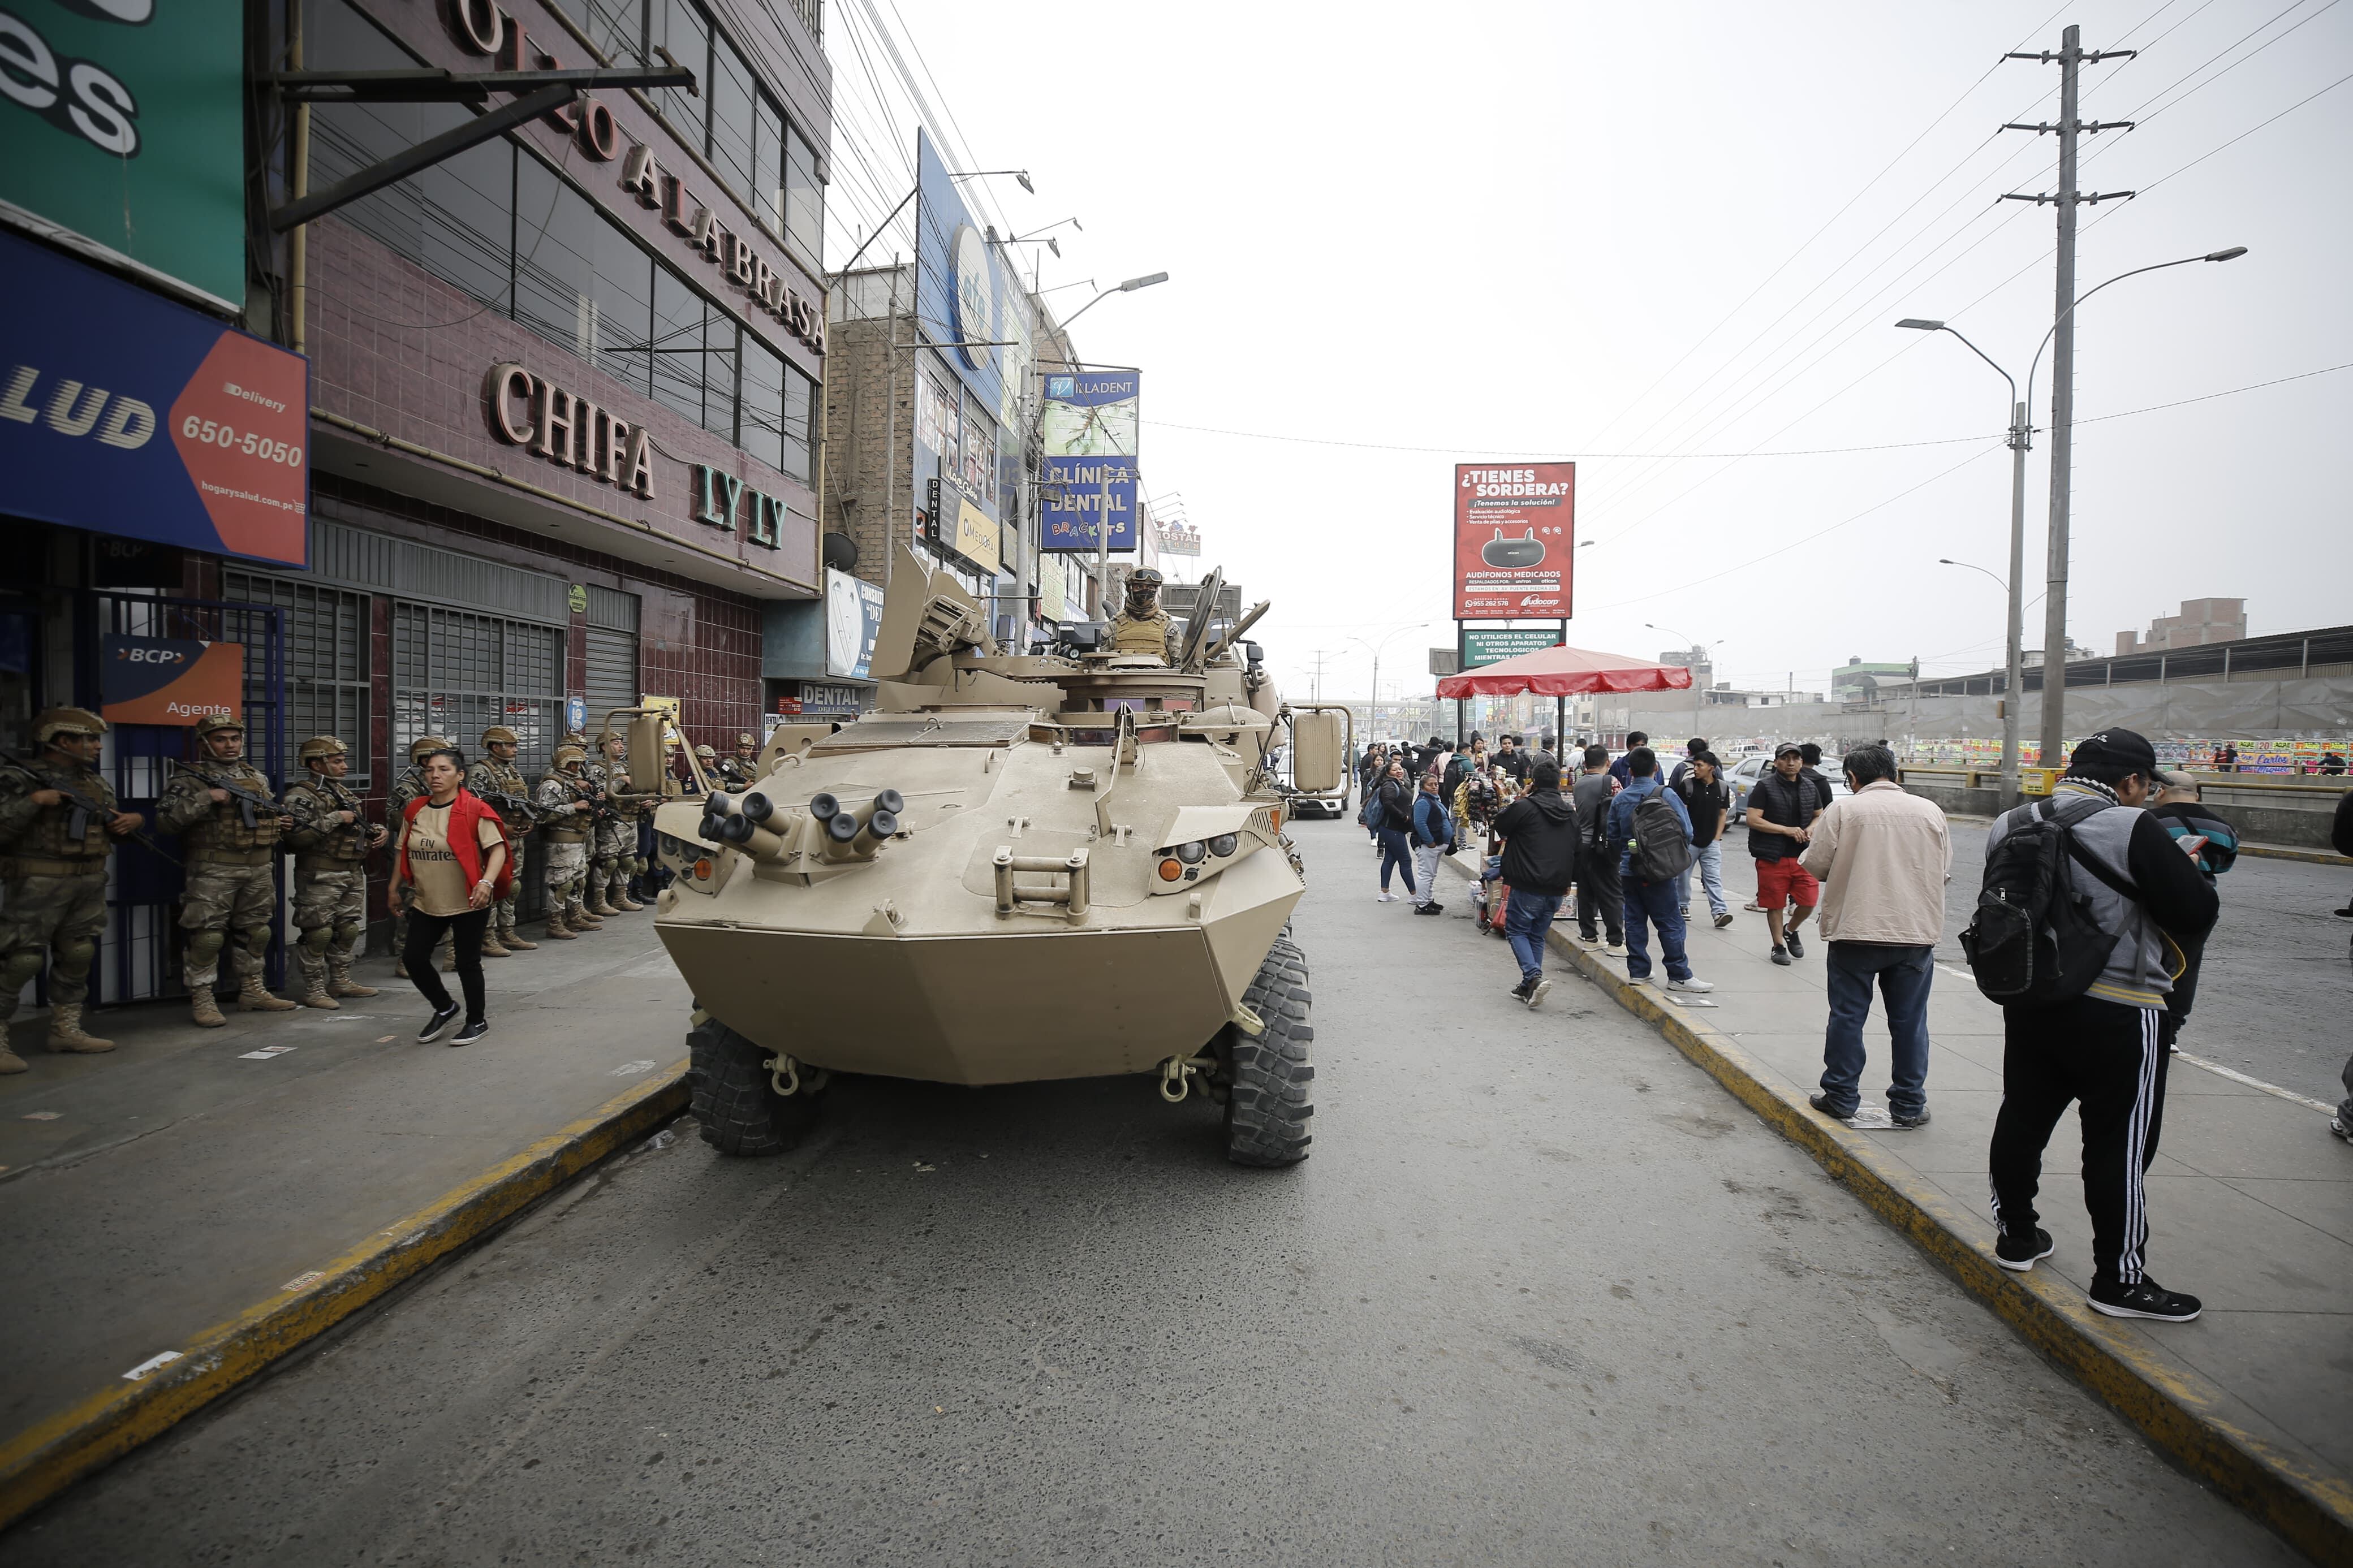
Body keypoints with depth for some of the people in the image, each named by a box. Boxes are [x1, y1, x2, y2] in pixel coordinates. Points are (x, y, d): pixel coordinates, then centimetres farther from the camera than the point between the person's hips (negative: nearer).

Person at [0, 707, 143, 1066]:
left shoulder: (96, 782, 14)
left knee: (77, 956, 12)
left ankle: (66, 1029, 23)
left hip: (89, 884, 7)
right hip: (38, 885, -7)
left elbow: (112, 828, 25)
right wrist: (34, 801, -23)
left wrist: (131, 820, 3)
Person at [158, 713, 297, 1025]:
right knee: (208, 936, -6)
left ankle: (252, 991, 25)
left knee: (257, 932, 13)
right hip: (214, 870, -6)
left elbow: (272, 811, 29)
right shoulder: (191, 778, -4)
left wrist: (280, 822, 7)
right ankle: (201, 1001, 3)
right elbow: (165, 819, -14)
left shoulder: (258, 777, 15)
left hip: (259, 870, 6)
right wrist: (206, 798, -21)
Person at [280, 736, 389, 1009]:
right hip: (319, 877, -8)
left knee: (348, 930, 14)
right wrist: (335, 818, -21)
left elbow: (356, 827, 28)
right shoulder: (301, 796, -11)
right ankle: (314, 991, 4)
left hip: (353, 874, 8)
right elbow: (297, 835, -25)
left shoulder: (344, 792, 16)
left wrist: (377, 832, 8)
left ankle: (340, 982, 26)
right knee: (318, 933, -3)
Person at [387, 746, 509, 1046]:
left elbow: (498, 848, -16)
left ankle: (477, 1021, 24)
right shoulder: (415, 810, 4)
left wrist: (487, 882, -29)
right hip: (426, 901, 6)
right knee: (415, 960, 6)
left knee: (467, 962, 5)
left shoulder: (474, 810, -13)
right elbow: (403, 851, 17)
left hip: (468, 902, -5)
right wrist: (395, 885, 17)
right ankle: (444, 1008, 32)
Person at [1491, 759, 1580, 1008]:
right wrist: (1569, 880, 23)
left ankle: (1534, 976, -14)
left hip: (1528, 887, -6)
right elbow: (1577, 849, 15)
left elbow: (1500, 828, 5)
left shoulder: (1523, 807, -11)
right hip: (1557, 889, 6)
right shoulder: (1571, 812, 9)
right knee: (1537, 935, 17)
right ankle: (1528, 987, 17)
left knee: (1516, 930, 7)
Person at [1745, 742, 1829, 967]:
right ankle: (1779, 946, 21)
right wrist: (1787, 830, -17)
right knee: (1776, 904, 5)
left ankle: (1790, 931, 29)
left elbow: (1820, 816, 22)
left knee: (1809, 901, 0)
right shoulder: (1765, 786, -6)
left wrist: (1811, 829, -1)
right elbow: (1753, 820, -12)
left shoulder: (1810, 787, 10)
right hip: (1773, 856, -4)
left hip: (1803, 856, 4)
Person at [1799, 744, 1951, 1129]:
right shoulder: (1931, 812, 1)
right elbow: (1944, 871, 10)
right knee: (1909, 1022, 12)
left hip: (1855, 931, -2)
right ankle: (1909, 1104, 19)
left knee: (1847, 1016, 8)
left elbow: (1815, 866, -7)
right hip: (1917, 933, 3)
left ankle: (1841, 1097, 15)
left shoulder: (1843, 811, -8)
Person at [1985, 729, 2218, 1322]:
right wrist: (2186, 872, 6)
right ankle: (2120, 1280, 15)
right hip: (2115, 1012, -6)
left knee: (2022, 1119, 16)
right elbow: (2197, 915, -14)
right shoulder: (2132, 829, -16)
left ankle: (2016, 1238, 31)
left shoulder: (2010, 825, 3)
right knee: (2117, 1145, 4)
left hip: (2027, 1002, 6)